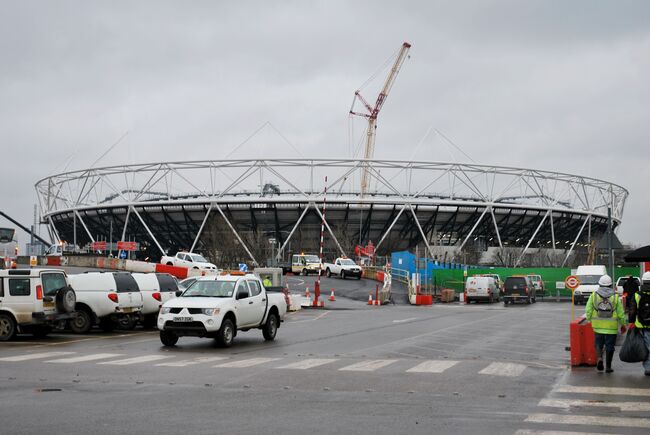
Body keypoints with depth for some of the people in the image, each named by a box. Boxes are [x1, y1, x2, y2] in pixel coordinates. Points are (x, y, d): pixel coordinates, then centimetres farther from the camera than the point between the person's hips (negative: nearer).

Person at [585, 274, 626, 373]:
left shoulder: (594, 295, -1)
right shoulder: (615, 296, -2)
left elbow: (588, 310, -2)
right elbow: (620, 313, 0)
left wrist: (589, 320, 13)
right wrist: (623, 324, 12)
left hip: (598, 326, 1)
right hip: (611, 327, -1)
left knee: (599, 343, 15)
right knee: (609, 346, 7)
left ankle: (599, 358, -10)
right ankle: (608, 366, 8)